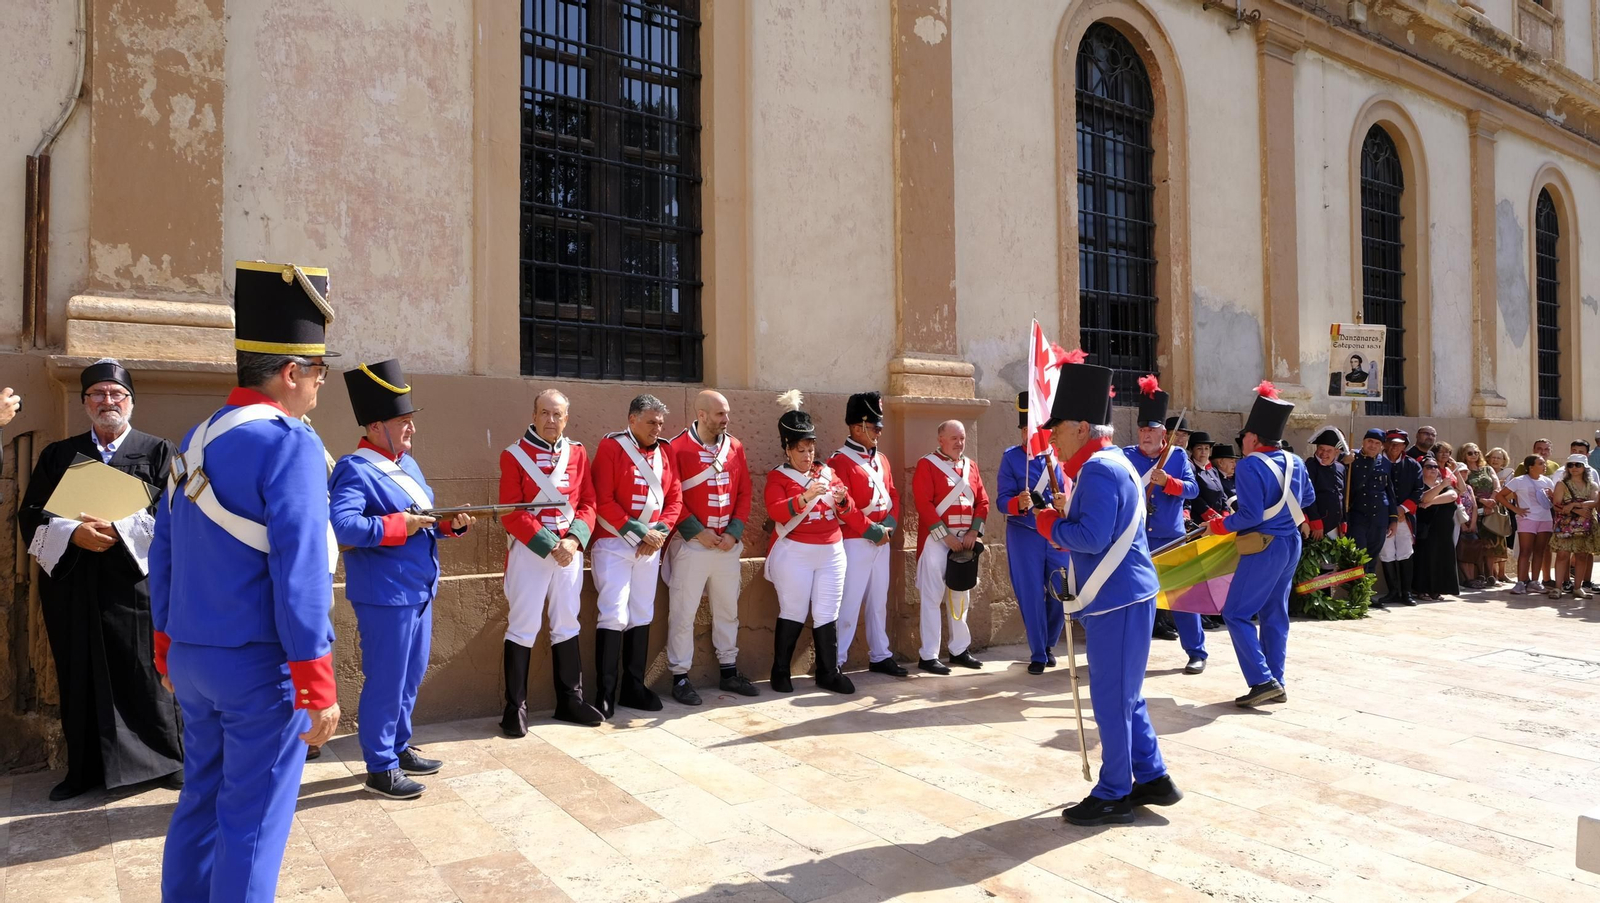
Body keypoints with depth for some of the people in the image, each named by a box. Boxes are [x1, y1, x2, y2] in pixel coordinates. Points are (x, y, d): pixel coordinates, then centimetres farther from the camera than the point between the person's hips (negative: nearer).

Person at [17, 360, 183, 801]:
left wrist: (120, 530, -17)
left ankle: (168, 759, 14)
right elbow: (31, 516, 6)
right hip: (72, 586, 3)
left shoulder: (158, 451, 5)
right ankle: (84, 768, 20)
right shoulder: (57, 455, 13)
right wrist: (74, 533, -12)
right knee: (79, 679, 8)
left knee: (144, 676, 1)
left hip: (135, 582, -3)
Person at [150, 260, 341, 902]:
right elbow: (301, 571, -23)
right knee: (253, 820, 4)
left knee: (200, 801, 21)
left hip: (192, 659, 8)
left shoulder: (196, 439, 8)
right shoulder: (290, 443, -18)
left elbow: (163, 554, 13)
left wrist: (168, 645, 23)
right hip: (261, 665, -8)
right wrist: (317, 684, -19)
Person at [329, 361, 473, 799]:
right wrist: (399, 525, -26)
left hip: (418, 591, 9)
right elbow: (341, 525, -29)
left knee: (411, 676, 19)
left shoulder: (407, 463, 13)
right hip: (385, 596, -9)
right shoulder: (355, 470, -15)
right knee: (386, 682, 2)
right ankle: (380, 769, 15)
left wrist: (450, 523, -2)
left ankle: (399, 747, 34)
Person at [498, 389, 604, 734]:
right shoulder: (514, 455, -4)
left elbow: (588, 503, 5)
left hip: (571, 550, 4)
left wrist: (573, 540, -12)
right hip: (528, 550, -4)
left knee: (567, 625, 12)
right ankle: (515, 707, 8)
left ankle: (570, 700, 22)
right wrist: (549, 545, -17)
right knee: (523, 628, -1)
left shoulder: (578, 453, 7)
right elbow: (511, 513, -10)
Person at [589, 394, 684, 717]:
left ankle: (634, 687, 20)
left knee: (642, 616, 10)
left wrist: (660, 532, -8)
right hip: (614, 544, -5)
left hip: (651, 547, 6)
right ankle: (605, 693, 0)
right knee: (614, 616, -9)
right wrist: (638, 532, -16)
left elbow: (675, 499, 8)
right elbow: (602, 501, -14)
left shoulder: (665, 452, 9)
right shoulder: (611, 447, -7)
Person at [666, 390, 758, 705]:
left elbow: (744, 492, 7)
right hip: (691, 545, -5)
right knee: (683, 613, 0)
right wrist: (697, 531, -15)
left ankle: (729, 671, 27)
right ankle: (680, 678, 11)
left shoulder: (735, 447, 7)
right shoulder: (677, 448, -8)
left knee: (728, 610, 14)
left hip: (729, 544, 5)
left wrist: (734, 531, -4)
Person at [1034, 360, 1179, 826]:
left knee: (1112, 697, 0)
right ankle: (1153, 779, 29)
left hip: (1116, 600, -11)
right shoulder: (1109, 463, 15)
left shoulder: (1099, 469, -18)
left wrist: (1050, 524, -10)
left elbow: (1092, 538, -25)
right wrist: (1067, 515, 2)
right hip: (1121, 595, 11)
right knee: (1125, 694, 19)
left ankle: (1113, 796, 11)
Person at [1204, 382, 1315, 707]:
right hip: (1291, 543, 8)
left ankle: (1263, 681, -7)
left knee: (1236, 614, -2)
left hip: (1265, 547, -8)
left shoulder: (1250, 465, -18)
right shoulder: (1294, 462, 6)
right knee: (1275, 614, 14)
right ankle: (1276, 683, 18)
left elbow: (1251, 515, -23)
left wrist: (1221, 526, -8)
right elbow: (1308, 498, 21)